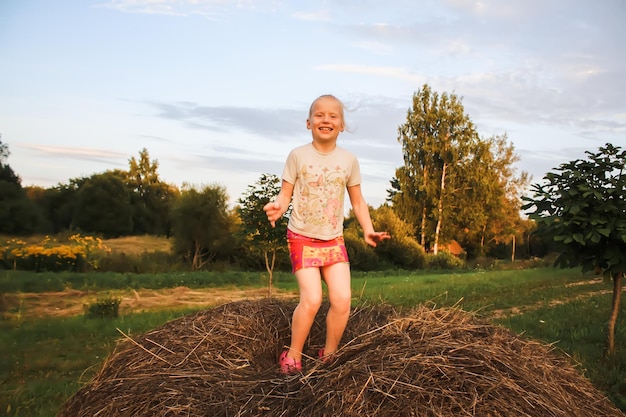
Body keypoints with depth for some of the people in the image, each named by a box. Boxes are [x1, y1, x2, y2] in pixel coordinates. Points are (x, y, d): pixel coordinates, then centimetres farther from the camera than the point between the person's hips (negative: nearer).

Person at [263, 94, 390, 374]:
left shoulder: (348, 160, 2)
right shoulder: (298, 155, -5)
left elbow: (357, 201, 9)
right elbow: (286, 194, -4)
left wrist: (368, 230, -3)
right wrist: (277, 206, -26)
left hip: (334, 240, 3)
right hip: (302, 238, -3)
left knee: (342, 299, -9)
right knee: (312, 299, -16)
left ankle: (329, 355, 15)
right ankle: (293, 356, 8)